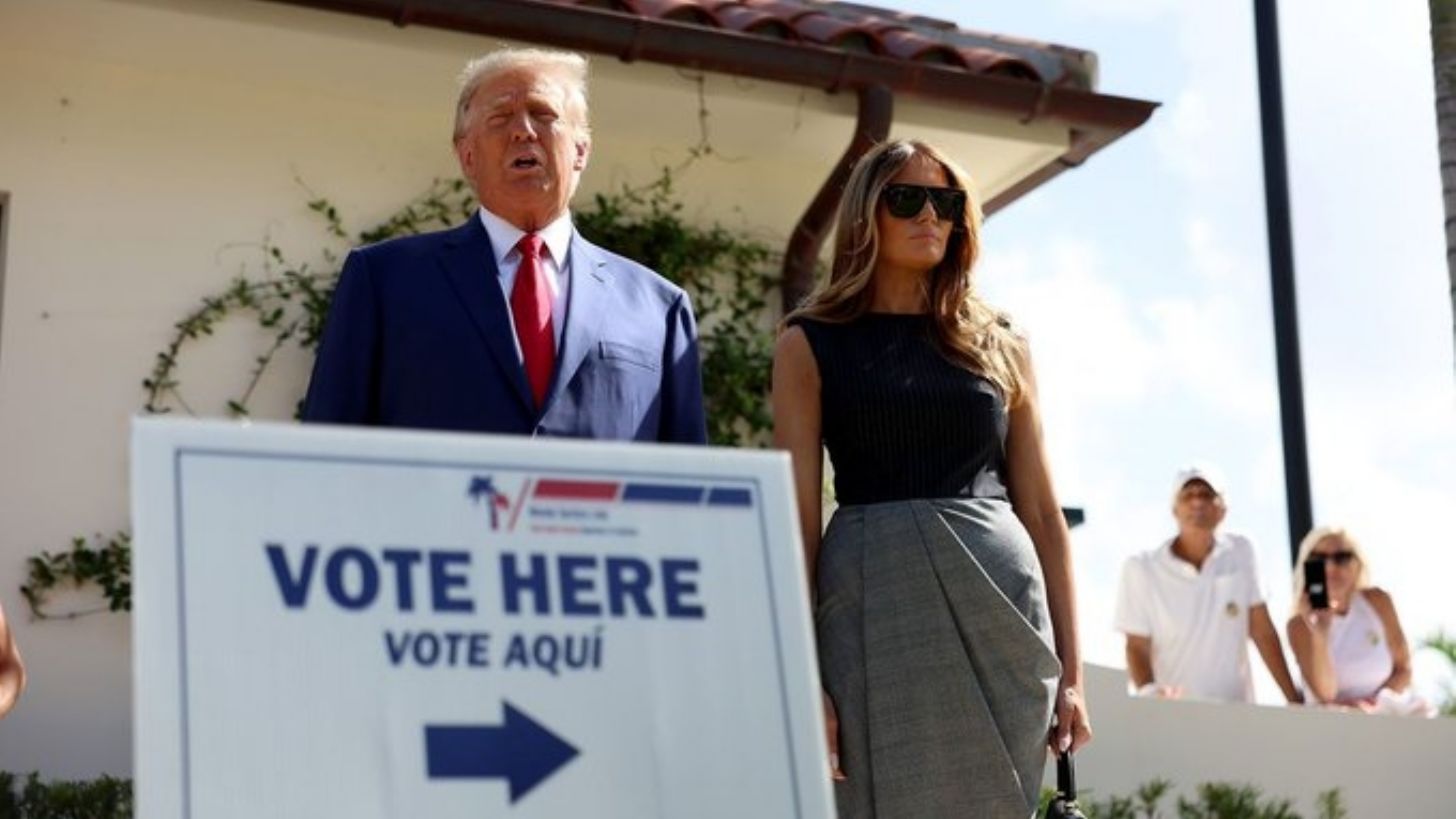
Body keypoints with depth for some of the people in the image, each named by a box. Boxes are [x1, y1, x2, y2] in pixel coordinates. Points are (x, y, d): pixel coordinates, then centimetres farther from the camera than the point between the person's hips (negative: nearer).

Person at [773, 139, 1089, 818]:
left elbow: (1042, 511, 12)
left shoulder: (1000, 346, 14)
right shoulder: (810, 345, 7)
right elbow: (799, 518, 0)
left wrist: (1070, 670, 6)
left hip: (1002, 606, 2)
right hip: (877, 603, -2)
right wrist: (802, 678, -9)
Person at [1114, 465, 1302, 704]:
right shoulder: (1142, 568, -2)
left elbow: (1263, 633, 8)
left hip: (1237, 711, 2)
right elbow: (1137, 647, -2)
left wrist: (1295, 699, 5)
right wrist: (1149, 692, -20)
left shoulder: (1240, 552, 6)